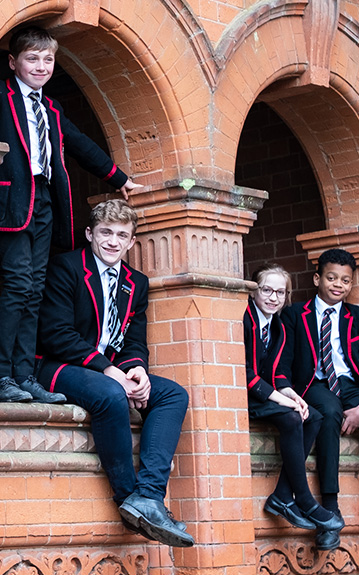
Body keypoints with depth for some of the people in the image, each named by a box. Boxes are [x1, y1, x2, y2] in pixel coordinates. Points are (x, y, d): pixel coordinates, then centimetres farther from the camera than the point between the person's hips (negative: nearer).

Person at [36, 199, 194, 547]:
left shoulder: (136, 283, 17)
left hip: (114, 372, 7)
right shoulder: (65, 267, -4)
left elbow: (136, 341, 13)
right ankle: (129, 497, -22)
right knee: (111, 395, -37)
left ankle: (148, 497, -30)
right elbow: (55, 334, -14)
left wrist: (136, 369, -13)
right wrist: (107, 370, -22)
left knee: (175, 394, -15)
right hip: (61, 370, -7)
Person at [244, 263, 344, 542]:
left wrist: (291, 393, -9)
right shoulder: (244, 318, -11)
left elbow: (275, 372, 12)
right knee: (291, 419, -29)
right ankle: (305, 503, -21)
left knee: (314, 417, -11)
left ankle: (282, 498, -16)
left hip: (267, 393, 9)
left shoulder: (277, 327, 15)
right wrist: (277, 396, -22)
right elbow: (242, 369, -19)